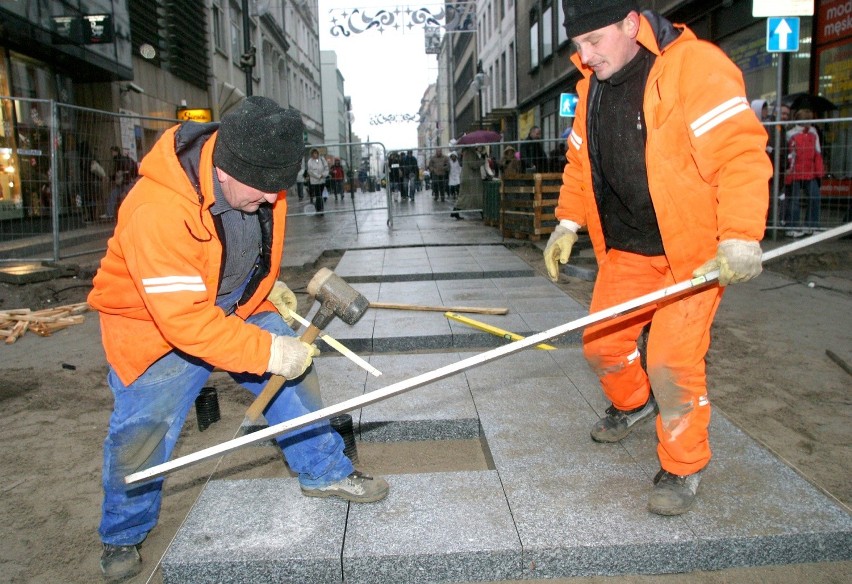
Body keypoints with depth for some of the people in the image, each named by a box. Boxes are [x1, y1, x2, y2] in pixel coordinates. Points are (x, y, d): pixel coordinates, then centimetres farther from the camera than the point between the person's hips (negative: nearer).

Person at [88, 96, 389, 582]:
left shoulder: (258, 179, -14)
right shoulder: (157, 211, -38)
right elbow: (185, 320, -38)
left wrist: (267, 283, 1)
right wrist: (268, 351, -36)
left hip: (239, 305, 6)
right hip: (156, 321, -5)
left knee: (297, 373, 1)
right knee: (142, 430, 1)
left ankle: (326, 472, 22)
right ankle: (123, 535, 28)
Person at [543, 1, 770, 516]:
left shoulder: (696, 66, -17)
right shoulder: (593, 85, 6)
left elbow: (741, 152, -22)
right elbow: (581, 160, 17)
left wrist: (740, 238, -28)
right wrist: (568, 223, 10)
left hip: (694, 249, -7)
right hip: (626, 249, 7)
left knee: (671, 359, -10)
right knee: (601, 342, 12)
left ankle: (685, 466, 14)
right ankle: (634, 403, 45)